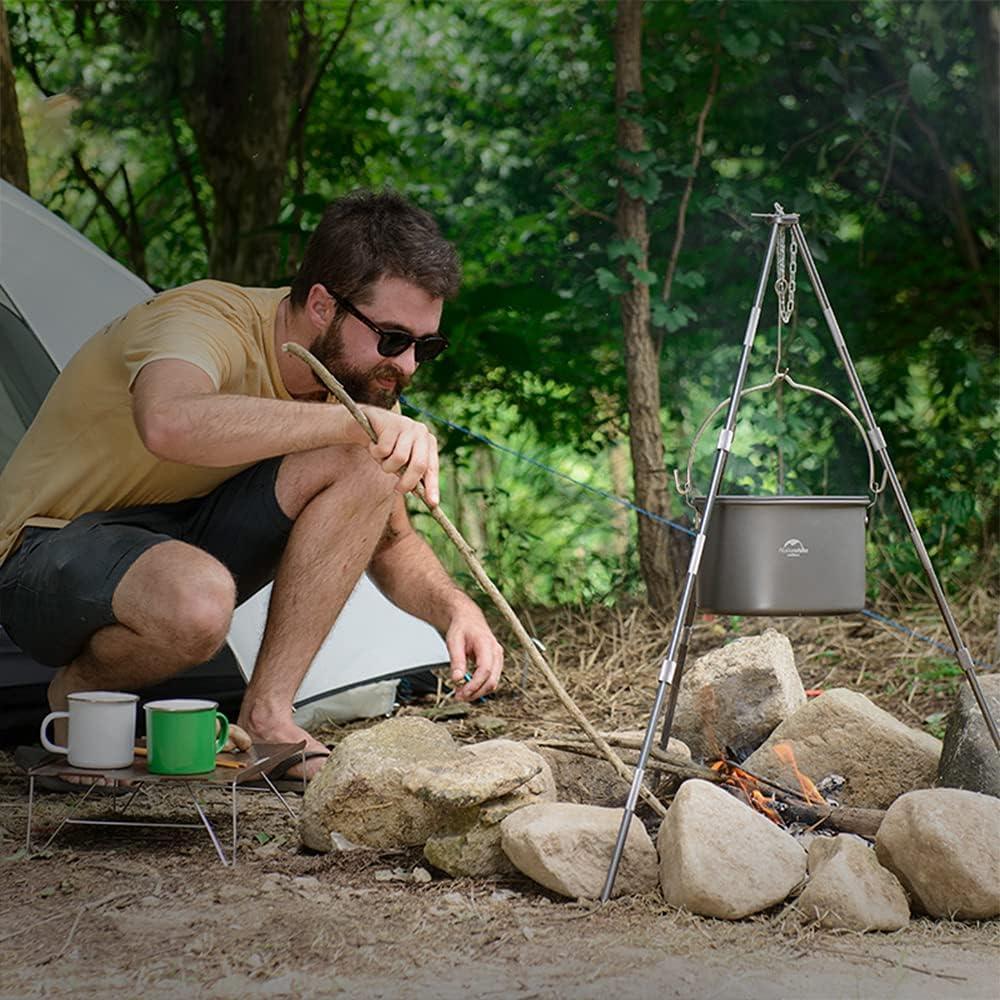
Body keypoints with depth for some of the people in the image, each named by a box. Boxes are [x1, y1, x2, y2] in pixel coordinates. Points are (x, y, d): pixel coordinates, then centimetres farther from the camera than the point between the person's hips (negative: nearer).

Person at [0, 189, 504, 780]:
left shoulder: (363, 375, -5)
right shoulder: (201, 322, -28)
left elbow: (391, 545, 5)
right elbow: (169, 423, -53)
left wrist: (453, 607, -17)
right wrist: (355, 420, -53)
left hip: (186, 536, 7)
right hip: (48, 552, -7)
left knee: (364, 465, -18)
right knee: (195, 602, -41)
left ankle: (266, 716, -16)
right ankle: (81, 689, -7)